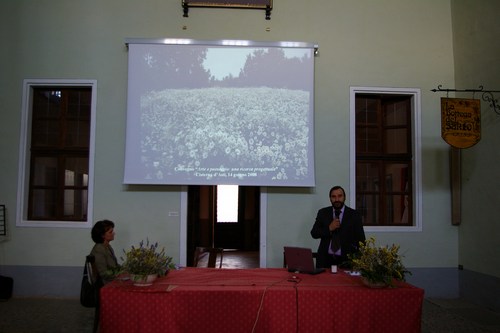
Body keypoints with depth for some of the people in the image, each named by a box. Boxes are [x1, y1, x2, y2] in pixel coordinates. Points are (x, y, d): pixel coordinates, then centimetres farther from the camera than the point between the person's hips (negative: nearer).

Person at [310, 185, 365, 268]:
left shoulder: (354, 215, 1)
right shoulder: (322, 213, 5)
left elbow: (361, 239, 2)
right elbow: (314, 233, 2)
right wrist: (329, 229, -13)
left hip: (346, 260, -1)